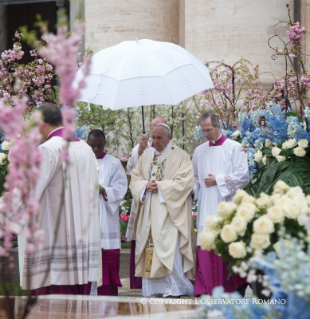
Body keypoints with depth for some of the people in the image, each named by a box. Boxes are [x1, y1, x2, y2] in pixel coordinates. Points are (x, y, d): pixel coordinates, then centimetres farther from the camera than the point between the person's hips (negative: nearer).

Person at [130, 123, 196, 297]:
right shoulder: (146, 156, 17)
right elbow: (135, 178, 14)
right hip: (149, 211, 5)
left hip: (170, 210, -5)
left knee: (169, 246, -13)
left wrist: (160, 186, -14)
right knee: (150, 248, 0)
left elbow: (185, 182, -10)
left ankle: (173, 288, -10)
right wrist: (146, 185, -7)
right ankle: (154, 288, 3)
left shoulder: (180, 156, -1)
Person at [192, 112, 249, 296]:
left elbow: (243, 175, -6)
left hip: (227, 204, -4)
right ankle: (207, 288, -3)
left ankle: (237, 287, 2)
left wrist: (218, 180, -10)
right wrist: (192, 189, 2)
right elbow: (195, 178, 22)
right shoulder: (199, 151, 16)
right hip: (207, 207, 4)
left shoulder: (234, 148, 0)